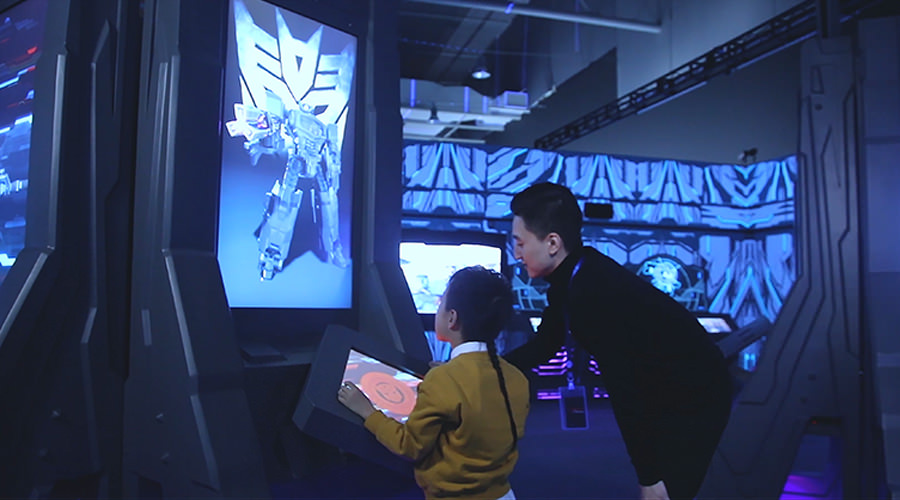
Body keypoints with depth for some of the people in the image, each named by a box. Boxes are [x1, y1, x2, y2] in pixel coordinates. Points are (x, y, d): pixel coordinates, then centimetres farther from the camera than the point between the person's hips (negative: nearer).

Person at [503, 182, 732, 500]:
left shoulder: (592, 292, -32)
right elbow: (544, 345, 9)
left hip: (695, 400, -9)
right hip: (667, 396, 9)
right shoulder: (574, 274, -3)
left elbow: (625, 392, -29)